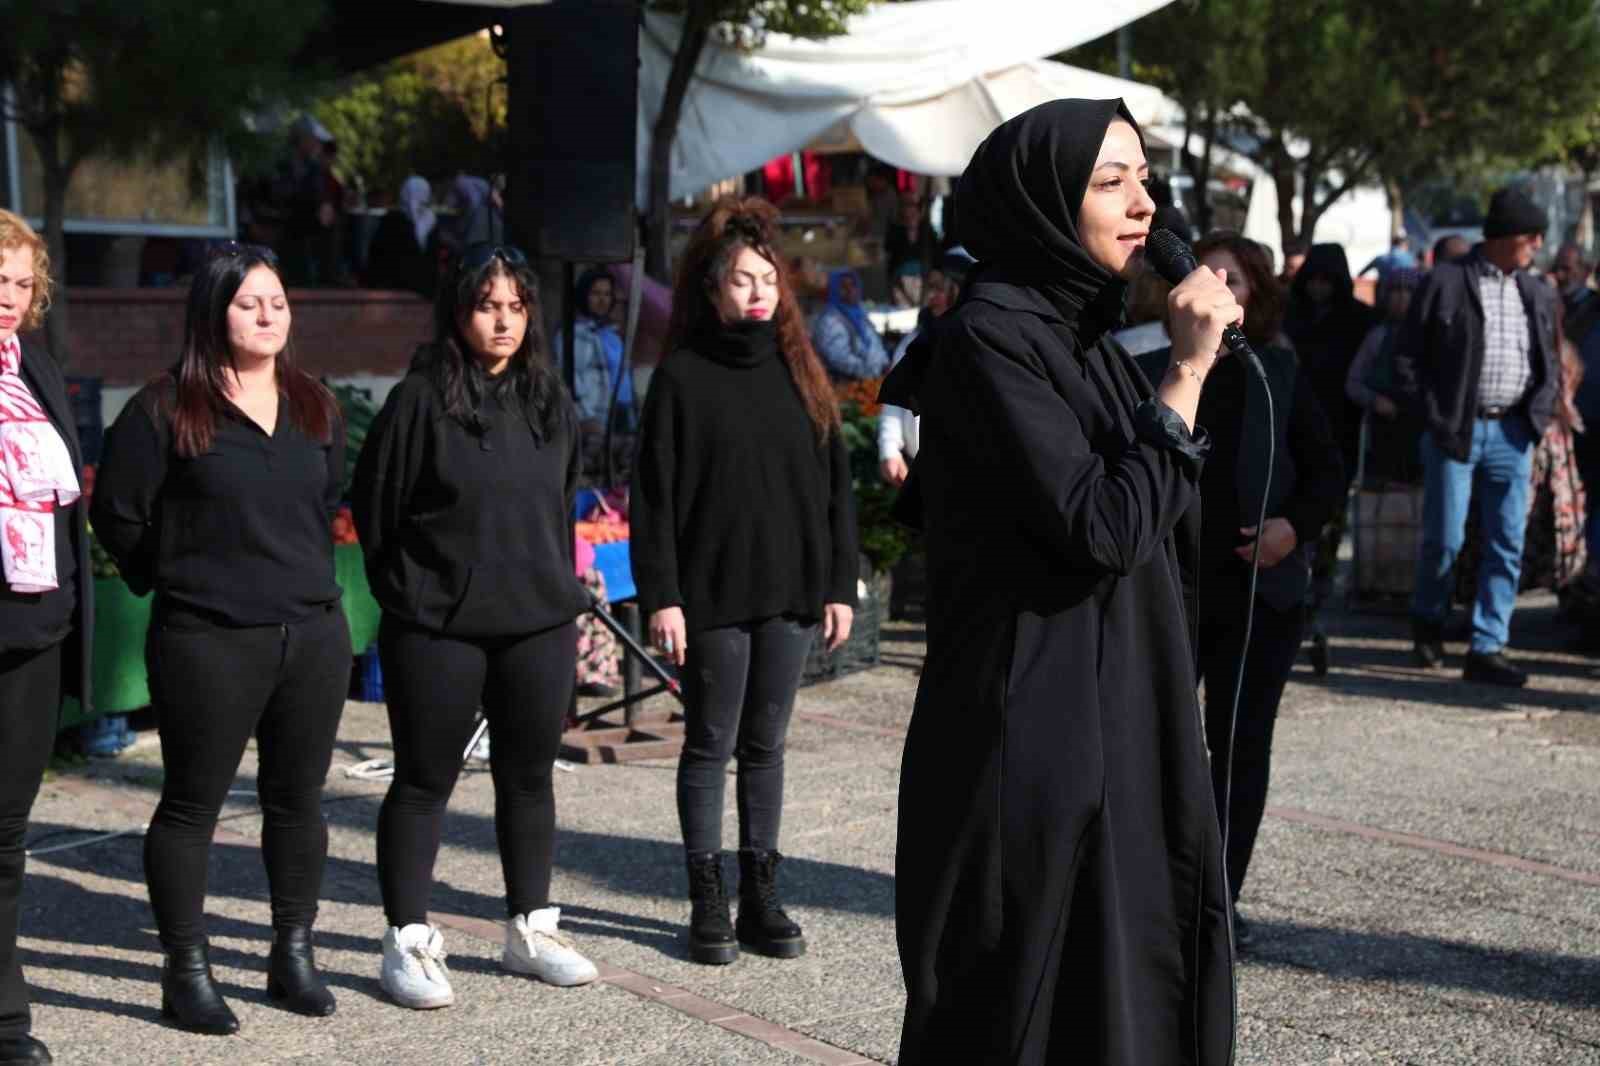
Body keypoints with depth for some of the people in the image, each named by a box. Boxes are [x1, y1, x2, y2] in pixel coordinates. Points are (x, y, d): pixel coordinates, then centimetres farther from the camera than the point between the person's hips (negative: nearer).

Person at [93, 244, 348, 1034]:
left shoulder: (314, 408, 11)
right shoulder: (165, 409, -7)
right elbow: (116, 512, -2)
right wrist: (174, 580, 7)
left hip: (313, 634, 5)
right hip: (208, 642, -5)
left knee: (298, 799, 11)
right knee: (192, 805, 3)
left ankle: (293, 955, 24)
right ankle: (186, 972, 12)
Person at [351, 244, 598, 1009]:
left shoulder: (549, 400, 7)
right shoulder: (420, 400, -9)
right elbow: (375, 509, -4)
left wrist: (557, 587, 13)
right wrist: (409, 594, 0)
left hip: (539, 625, 5)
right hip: (437, 631, -5)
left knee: (529, 776, 13)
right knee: (424, 782, 4)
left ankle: (531, 927, 26)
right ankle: (408, 940, 13)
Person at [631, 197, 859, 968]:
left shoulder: (799, 371, 9)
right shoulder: (682, 377, -3)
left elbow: (835, 483, 10)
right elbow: (653, 495, -5)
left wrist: (840, 584, 5)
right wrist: (660, 596, -12)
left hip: (790, 592, 4)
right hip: (713, 594, -3)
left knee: (765, 746, 11)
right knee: (710, 746, 5)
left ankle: (761, 891, 19)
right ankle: (707, 900, 13)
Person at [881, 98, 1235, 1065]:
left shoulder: (1086, 337, 12)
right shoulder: (988, 338, -14)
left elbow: (1168, 528, 14)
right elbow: (1103, 529, -22)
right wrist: (1185, 375, -18)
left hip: (1122, 729, 9)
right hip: (1034, 741, -9)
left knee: (1130, 985, 15)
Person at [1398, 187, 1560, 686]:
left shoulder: (1538, 294, 12)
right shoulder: (1445, 282, -4)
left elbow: (1549, 362, 19)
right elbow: (1411, 354, -3)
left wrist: (1540, 412, 4)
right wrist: (1433, 416, -7)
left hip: (1513, 434, 5)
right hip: (1455, 432, -5)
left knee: (1508, 545, 1)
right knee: (1444, 537, -1)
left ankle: (1487, 649, 7)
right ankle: (1428, 619, 26)